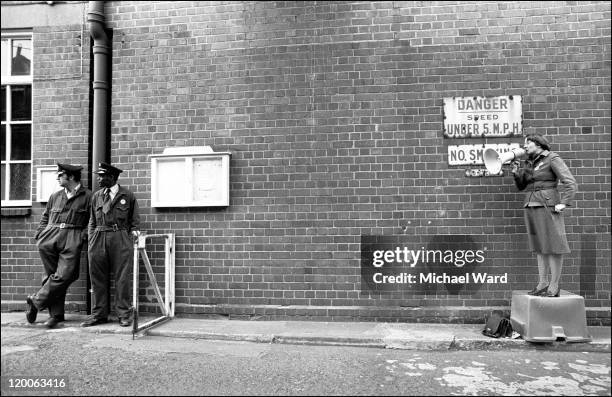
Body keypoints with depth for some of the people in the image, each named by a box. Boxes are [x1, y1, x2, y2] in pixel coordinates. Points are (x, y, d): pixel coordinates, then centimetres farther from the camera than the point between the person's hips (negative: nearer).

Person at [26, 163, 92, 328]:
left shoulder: (87, 196, 5)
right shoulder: (55, 196, 21)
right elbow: (44, 218, 26)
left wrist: (83, 236, -10)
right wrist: (40, 234, 12)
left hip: (72, 241, -4)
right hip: (49, 238, 4)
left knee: (64, 276, -13)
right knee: (54, 275, 2)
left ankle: (36, 301, 7)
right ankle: (56, 314, 8)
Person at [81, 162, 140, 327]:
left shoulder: (128, 196, 6)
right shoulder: (96, 196, 15)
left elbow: (135, 220, 12)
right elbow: (92, 221, 18)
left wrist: (133, 231, -4)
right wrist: (92, 240, 8)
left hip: (120, 239, -3)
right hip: (98, 239, 4)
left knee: (122, 278, -3)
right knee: (98, 278, 5)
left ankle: (124, 314, 6)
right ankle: (99, 314, 15)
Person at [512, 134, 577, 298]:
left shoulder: (552, 159, -5)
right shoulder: (529, 163, 15)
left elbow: (570, 183, -11)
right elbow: (521, 186, 17)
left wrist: (563, 203, -18)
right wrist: (516, 173, 1)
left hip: (548, 207, -7)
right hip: (531, 207, 7)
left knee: (553, 246, -3)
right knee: (540, 247, 9)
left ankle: (554, 287, 1)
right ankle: (543, 284, 14)